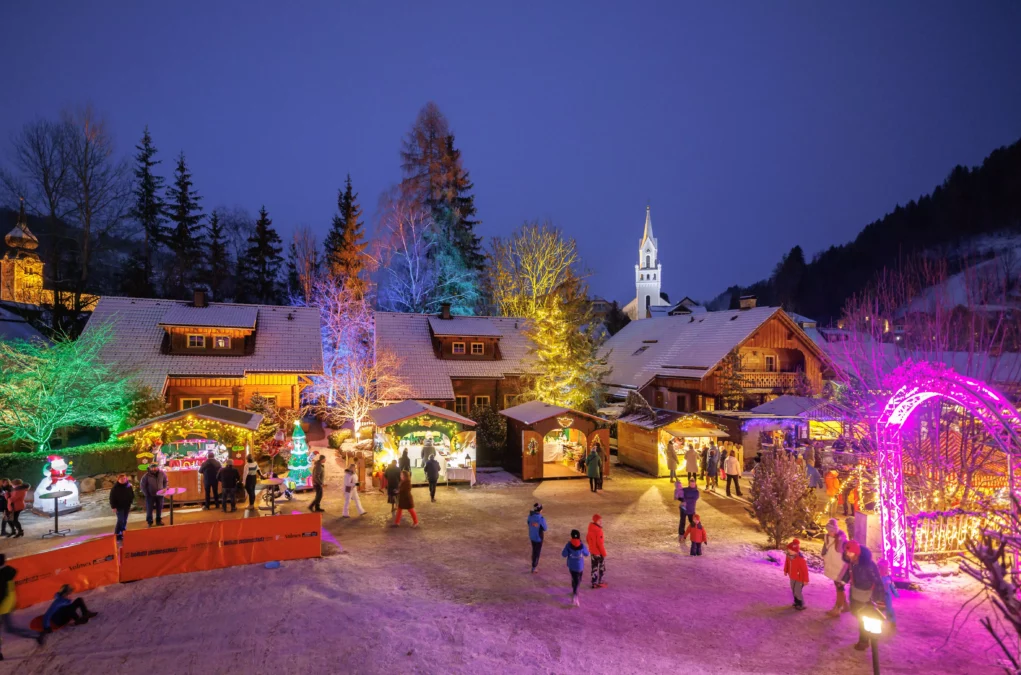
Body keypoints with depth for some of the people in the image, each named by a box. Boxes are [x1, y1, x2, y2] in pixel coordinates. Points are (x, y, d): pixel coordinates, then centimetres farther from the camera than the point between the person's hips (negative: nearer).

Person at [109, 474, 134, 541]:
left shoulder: (129, 486, 1)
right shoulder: (115, 488, -9)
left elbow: (132, 495, 12)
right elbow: (112, 498, -6)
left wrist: (130, 503, 5)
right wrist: (113, 507, -11)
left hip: (127, 507, 4)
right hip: (119, 507, -4)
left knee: (124, 521, 10)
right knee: (120, 520, -11)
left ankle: (122, 534, 23)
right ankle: (117, 535, 1)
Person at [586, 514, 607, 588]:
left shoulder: (590, 529, 0)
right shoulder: (598, 530, -26)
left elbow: (587, 539, 10)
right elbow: (600, 543, -25)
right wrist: (604, 553, -15)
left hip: (592, 551, 7)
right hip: (599, 552, -7)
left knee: (594, 567, 16)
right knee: (602, 567, 10)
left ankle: (594, 583, 21)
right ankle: (600, 582, 17)